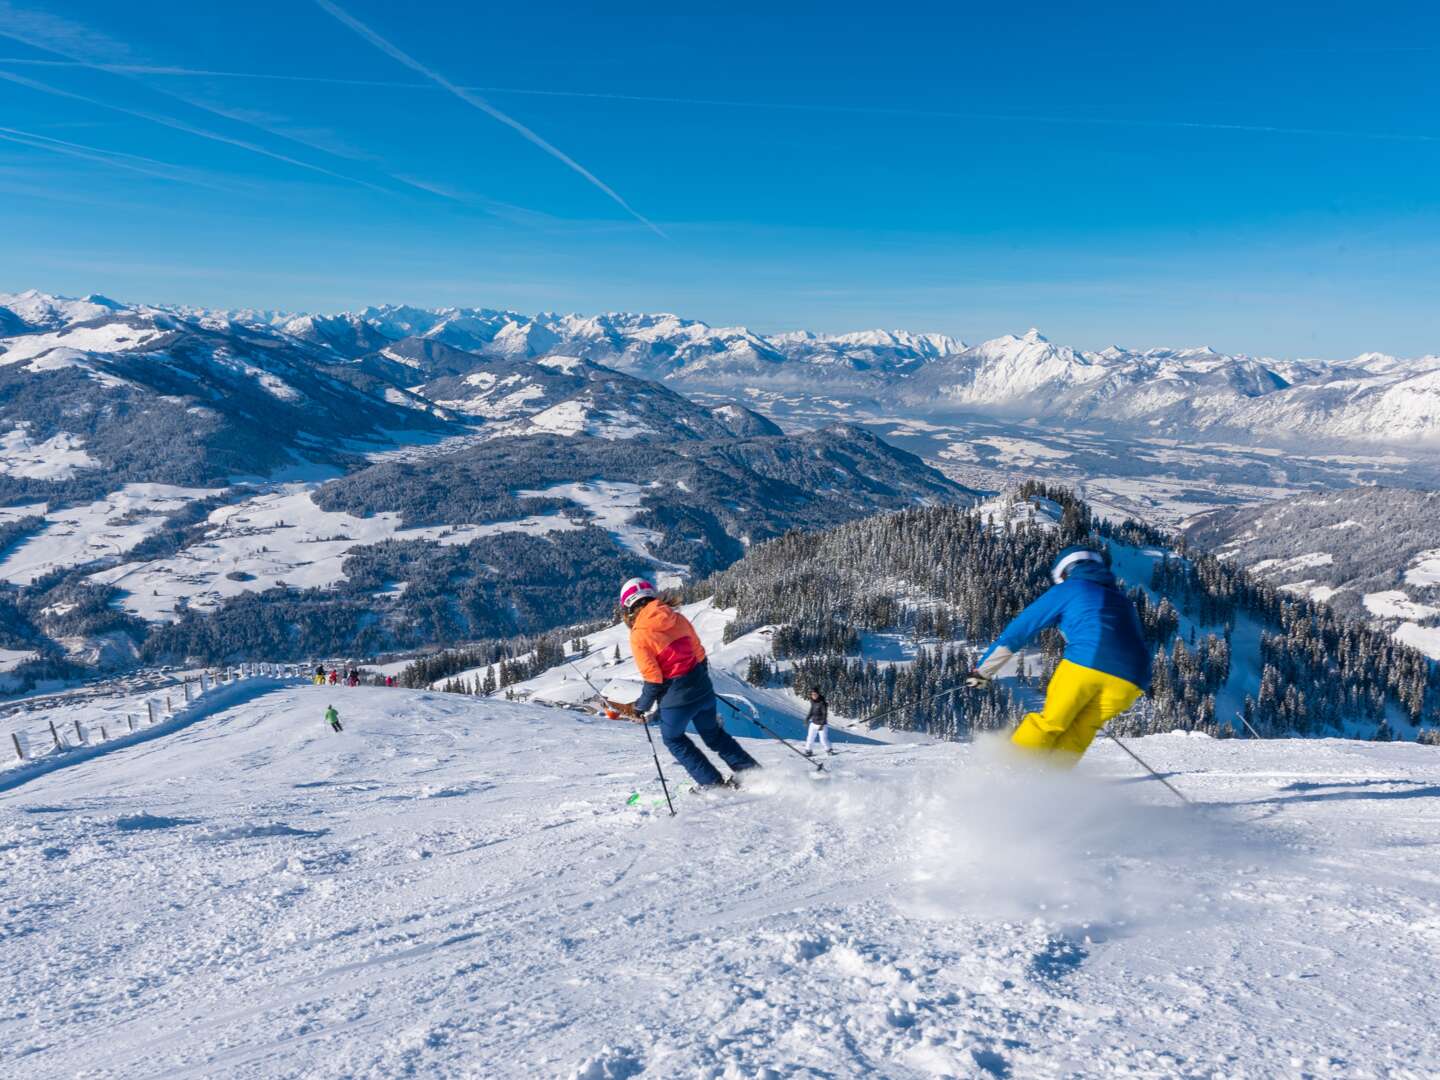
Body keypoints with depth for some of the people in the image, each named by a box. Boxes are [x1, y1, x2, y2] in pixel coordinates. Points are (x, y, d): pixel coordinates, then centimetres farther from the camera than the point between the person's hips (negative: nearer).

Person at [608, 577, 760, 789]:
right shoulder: (677, 617, 3)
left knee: (673, 739, 21)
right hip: (702, 687, 6)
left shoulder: (638, 635, -14)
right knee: (714, 734, 26)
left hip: (676, 697, -6)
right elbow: (699, 653, 9)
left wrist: (640, 708, -1)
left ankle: (713, 783, 19)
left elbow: (653, 679, -15)